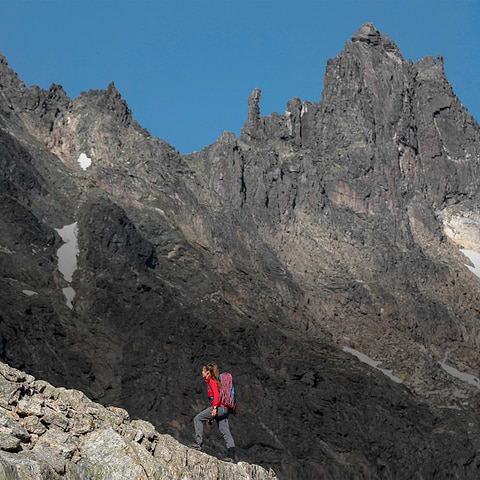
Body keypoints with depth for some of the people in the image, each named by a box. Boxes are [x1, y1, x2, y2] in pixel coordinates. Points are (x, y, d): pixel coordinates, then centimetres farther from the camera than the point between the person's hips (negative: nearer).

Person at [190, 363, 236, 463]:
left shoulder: (212, 380, -2)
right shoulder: (211, 381, 26)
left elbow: (216, 394, -17)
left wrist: (214, 408, -26)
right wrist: (211, 417, 30)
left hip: (219, 407, -9)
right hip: (224, 410, 9)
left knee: (197, 419, -2)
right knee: (225, 432, 3)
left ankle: (198, 443, -8)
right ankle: (232, 456, -5)